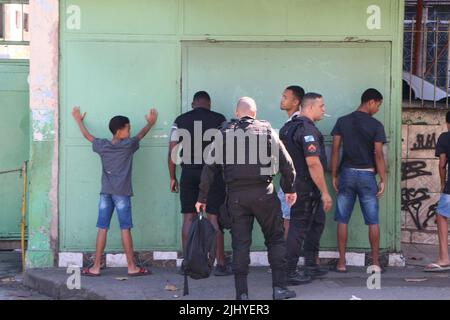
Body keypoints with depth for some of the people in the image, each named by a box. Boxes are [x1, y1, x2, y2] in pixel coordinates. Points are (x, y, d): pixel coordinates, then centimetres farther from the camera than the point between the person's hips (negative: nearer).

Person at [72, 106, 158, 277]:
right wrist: (151, 122, 36)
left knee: (102, 229, 4)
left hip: (105, 193, 4)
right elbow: (141, 134, 16)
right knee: (125, 229, -1)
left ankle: (96, 267, 5)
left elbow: (88, 136, 23)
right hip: (122, 193, -4)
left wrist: (79, 120, 40)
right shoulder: (128, 145, -2)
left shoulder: (102, 145, 6)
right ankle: (132, 267, 3)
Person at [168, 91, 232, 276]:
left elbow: (172, 151, 3)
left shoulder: (180, 121, 6)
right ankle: (220, 264, 2)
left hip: (188, 174, 2)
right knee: (214, 218, 1)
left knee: (188, 218, 7)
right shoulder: (219, 120, 1)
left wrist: (172, 177, 10)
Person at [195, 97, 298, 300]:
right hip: (263, 193, -1)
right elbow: (286, 163, 1)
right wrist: (289, 189, 15)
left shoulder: (224, 133, 3)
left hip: (236, 195, 1)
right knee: (275, 239, 12)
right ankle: (279, 287, 9)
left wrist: (202, 197, 9)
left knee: (240, 244, 6)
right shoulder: (266, 131, 1)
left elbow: (210, 168, 2)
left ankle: (242, 293, 7)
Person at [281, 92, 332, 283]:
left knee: (317, 222, 20)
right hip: (306, 187, -10)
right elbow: (313, 163, -25)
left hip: (293, 185, 10)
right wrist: (325, 192, -22)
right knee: (299, 228, -3)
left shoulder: (288, 128, 13)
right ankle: (289, 273, 3)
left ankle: (311, 266, 27)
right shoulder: (308, 129, -18)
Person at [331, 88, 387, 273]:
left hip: (347, 173, 2)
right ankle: (375, 263, 9)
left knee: (343, 220, 6)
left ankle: (341, 263, 7)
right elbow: (378, 155, -9)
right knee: (373, 221, 6)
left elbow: (335, 151, 1)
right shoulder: (376, 125, -6)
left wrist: (334, 176, 7)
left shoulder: (342, 122, 3)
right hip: (367, 175, -2)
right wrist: (383, 180, -2)